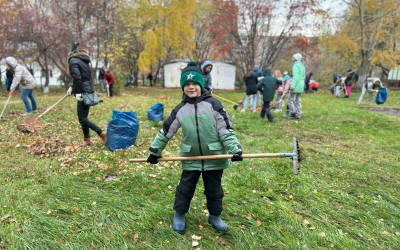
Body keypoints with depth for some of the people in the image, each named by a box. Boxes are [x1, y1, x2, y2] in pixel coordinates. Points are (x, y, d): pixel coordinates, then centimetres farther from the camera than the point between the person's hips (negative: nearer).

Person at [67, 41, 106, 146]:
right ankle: (86, 139, 21)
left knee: (82, 119, -4)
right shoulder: (84, 61, 17)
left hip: (83, 93, -8)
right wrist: (72, 87, 28)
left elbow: (76, 77, -20)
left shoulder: (73, 60, -7)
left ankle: (102, 133, -8)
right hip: (89, 91, 8)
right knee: (83, 118, 15)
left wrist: (77, 92, -19)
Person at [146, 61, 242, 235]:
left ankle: (215, 216, 37)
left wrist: (234, 150, -17)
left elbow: (226, 129, -8)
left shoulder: (213, 104, -8)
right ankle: (179, 216, 35)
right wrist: (155, 151, 12)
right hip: (190, 159, 2)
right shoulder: (180, 110, 0)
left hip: (214, 157, -1)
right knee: (185, 188, 12)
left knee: (214, 189, 14)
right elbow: (166, 131, 8)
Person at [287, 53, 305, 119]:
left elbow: (296, 76, -23)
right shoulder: (302, 66, 16)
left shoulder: (295, 66, -13)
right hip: (300, 86, 9)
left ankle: (293, 113, -2)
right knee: (298, 101, 10)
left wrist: (292, 86, -27)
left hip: (295, 86, -9)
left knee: (290, 100, 0)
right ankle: (298, 115, 10)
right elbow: (303, 77, 19)